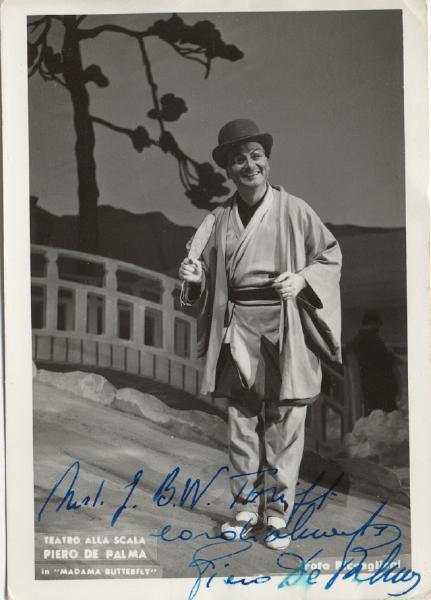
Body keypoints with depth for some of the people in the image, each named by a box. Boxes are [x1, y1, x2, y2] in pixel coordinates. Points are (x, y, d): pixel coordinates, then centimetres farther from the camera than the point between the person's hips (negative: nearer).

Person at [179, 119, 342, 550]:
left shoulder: (293, 211, -1)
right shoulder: (221, 218, 9)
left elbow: (330, 255, 5)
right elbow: (213, 274, 18)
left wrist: (302, 279, -12)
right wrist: (197, 277, -4)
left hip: (284, 327, -3)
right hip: (237, 327, 3)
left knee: (283, 424, 1)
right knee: (241, 422, 9)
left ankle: (278, 513, 14)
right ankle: (245, 508, 22)